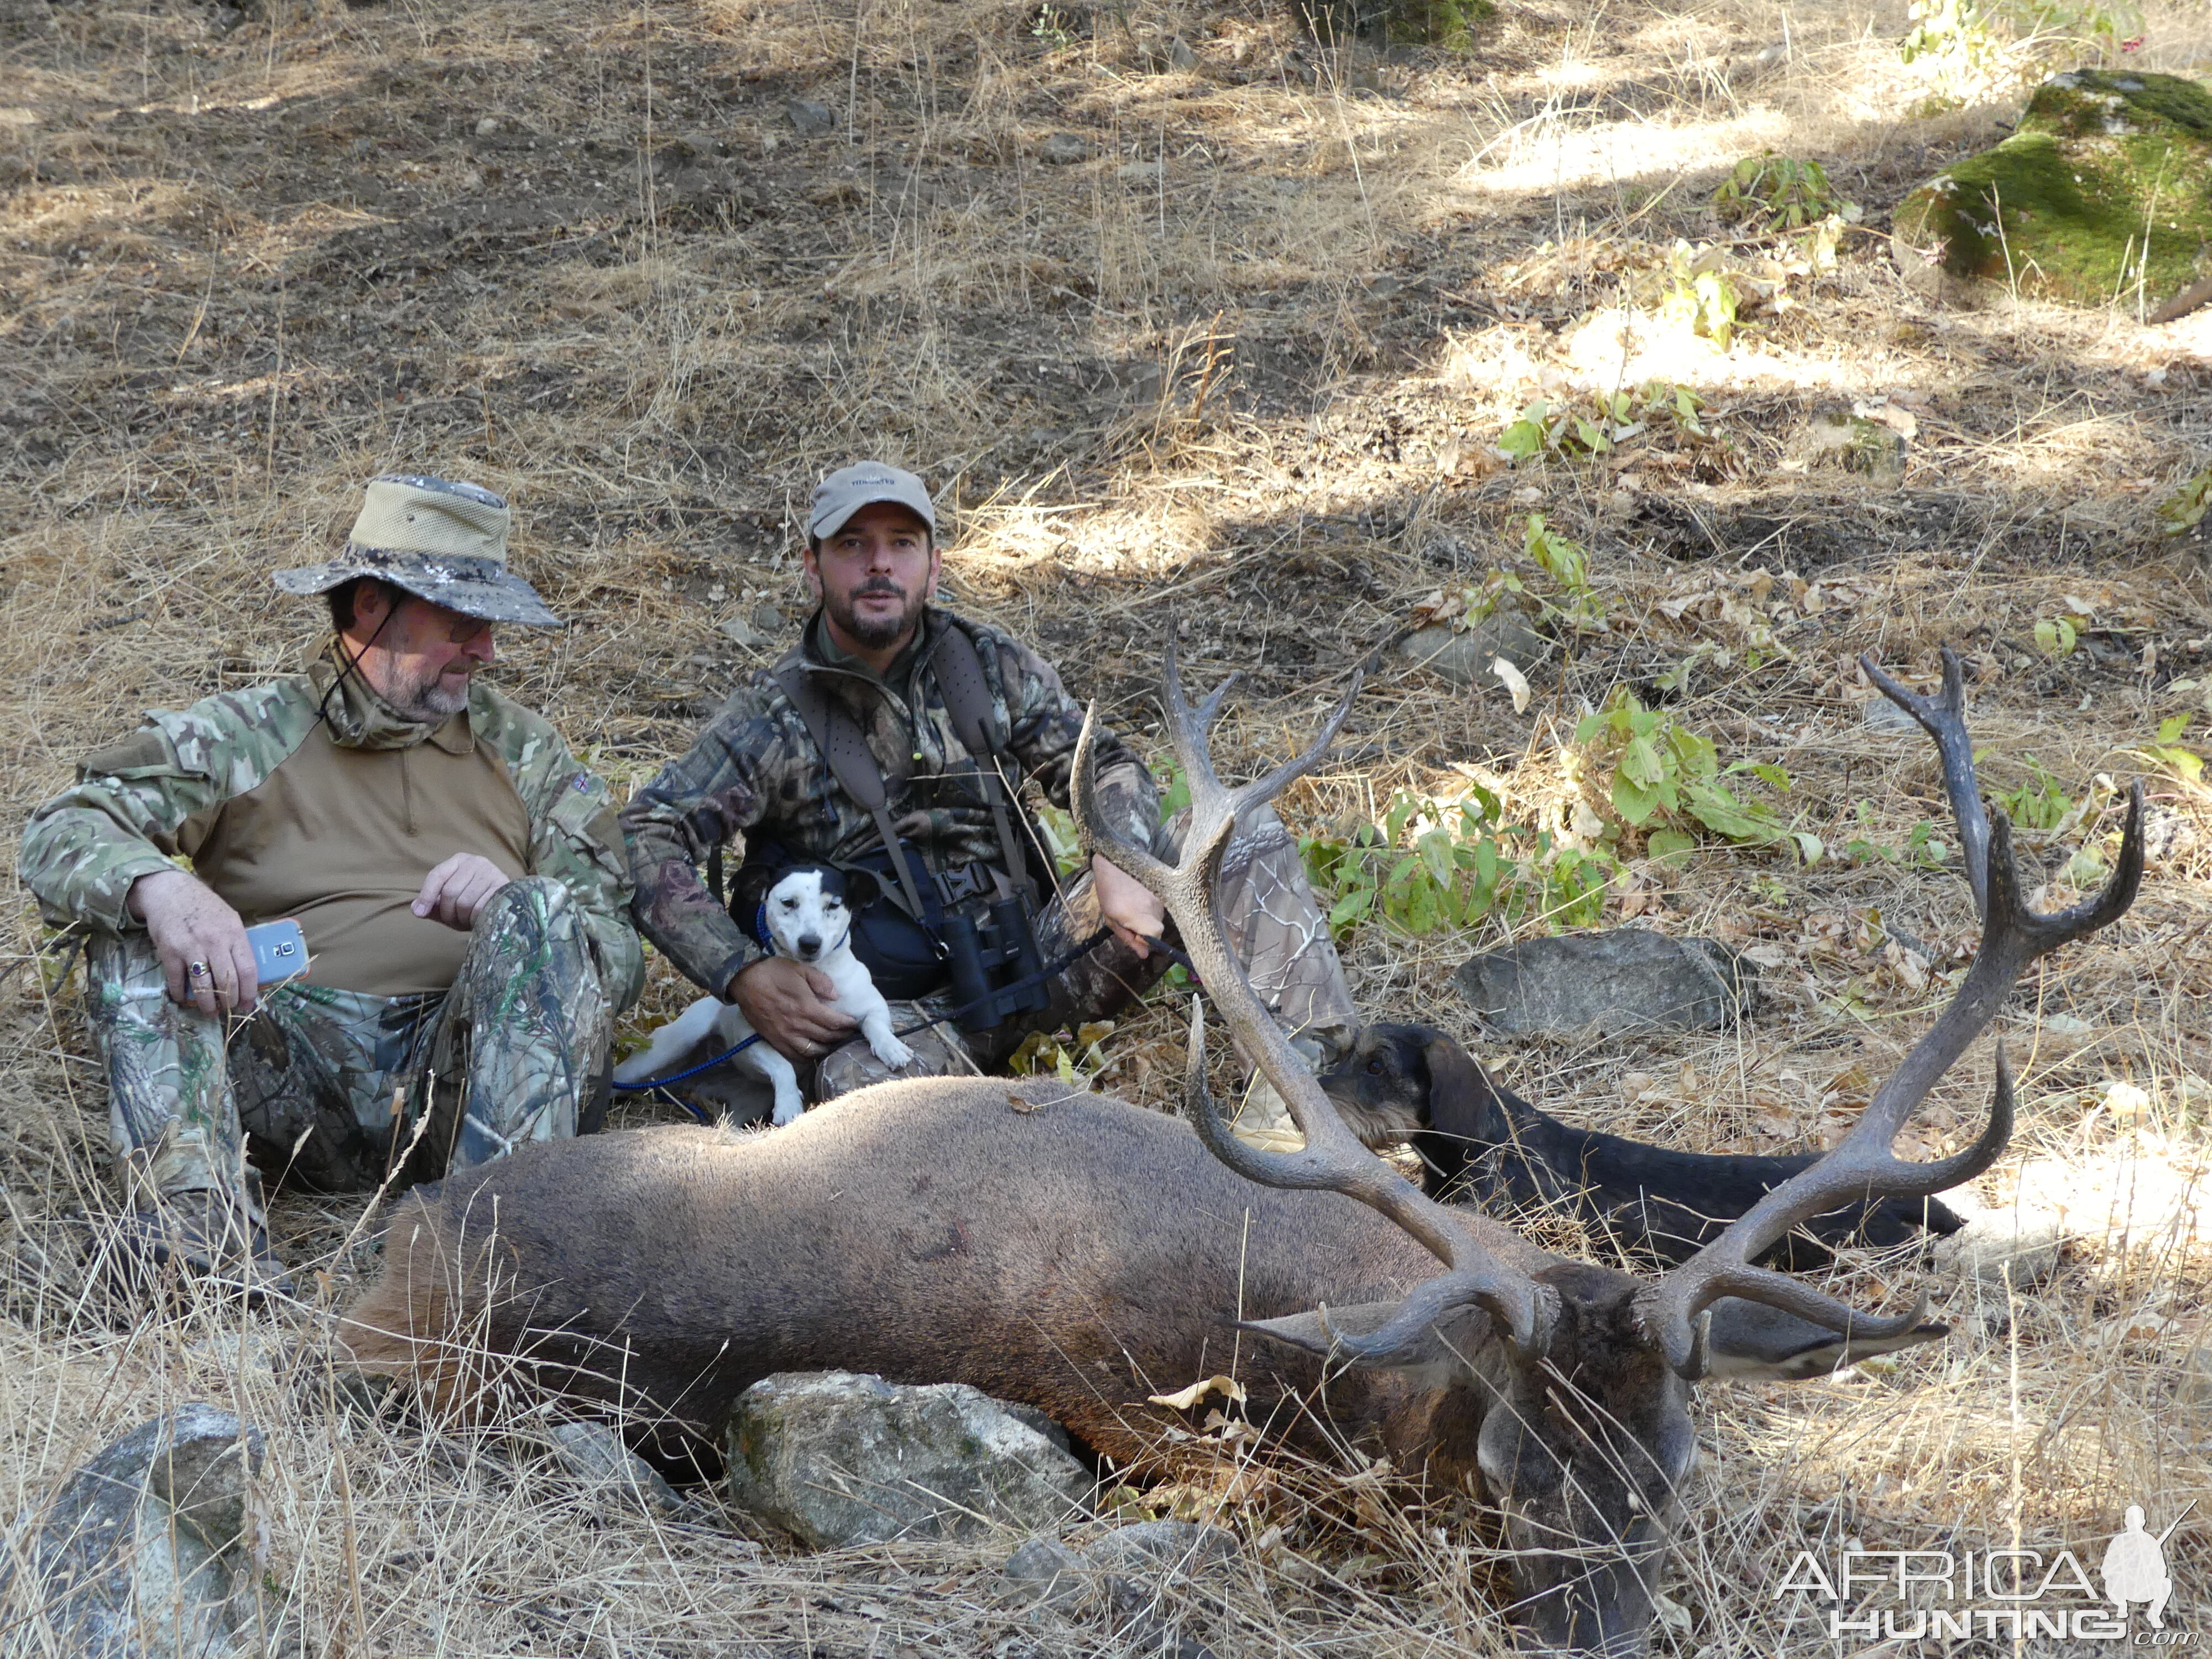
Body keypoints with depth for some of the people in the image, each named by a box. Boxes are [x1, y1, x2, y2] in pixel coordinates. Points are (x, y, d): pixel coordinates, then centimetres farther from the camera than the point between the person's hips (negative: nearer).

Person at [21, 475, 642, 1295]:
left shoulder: (520, 748, 20)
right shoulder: (244, 736, 13)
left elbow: (619, 952, 12)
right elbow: (60, 835, -1)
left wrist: (520, 906, -12)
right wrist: (156, 886, -25)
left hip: (456, 1071, 0)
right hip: (288, 1068, 0)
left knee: (543, 914, -24)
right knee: (136, 913, -19)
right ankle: (196, 1221, -39)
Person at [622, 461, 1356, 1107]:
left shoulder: (990, 667, 5)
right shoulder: (772, 721, -7)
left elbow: (1099, 764, 10)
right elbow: (647, 839, -13)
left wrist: (1122, 862, -13)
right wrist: (743, 974, -26)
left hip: (1036, 950, 4)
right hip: (911, 1003, -4)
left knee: (1248, 837, -7)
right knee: (855, 1081, -41)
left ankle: (1316, 1074, -20)